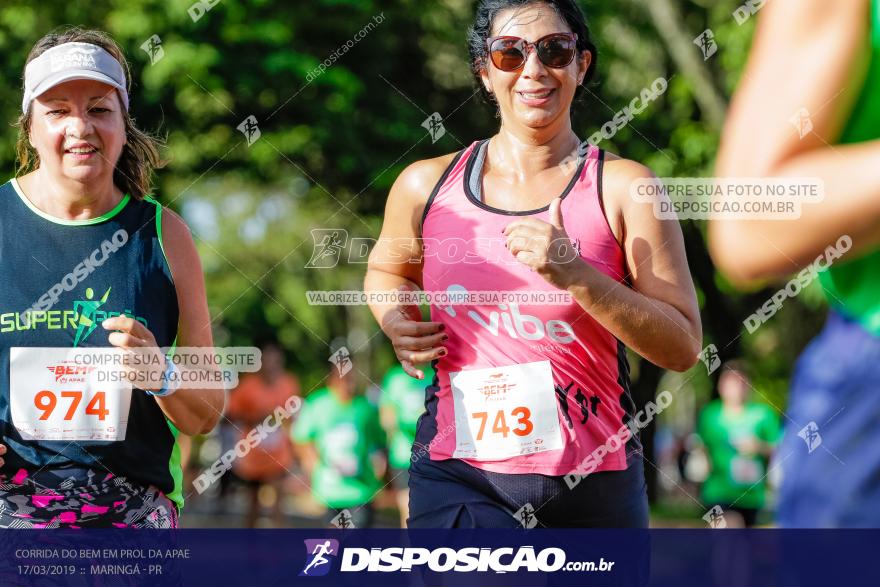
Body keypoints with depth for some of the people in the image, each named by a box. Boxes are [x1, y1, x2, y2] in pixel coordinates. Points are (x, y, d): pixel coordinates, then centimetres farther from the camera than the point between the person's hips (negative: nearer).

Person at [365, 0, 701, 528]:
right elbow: (386, 270, 26)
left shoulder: (623, 187, -3)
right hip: (457, 478, 0)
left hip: (594, 482, 0)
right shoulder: (427, 185, 4)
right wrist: (397, 322, 3)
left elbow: (683, 346, -8)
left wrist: (575, 276, -20)